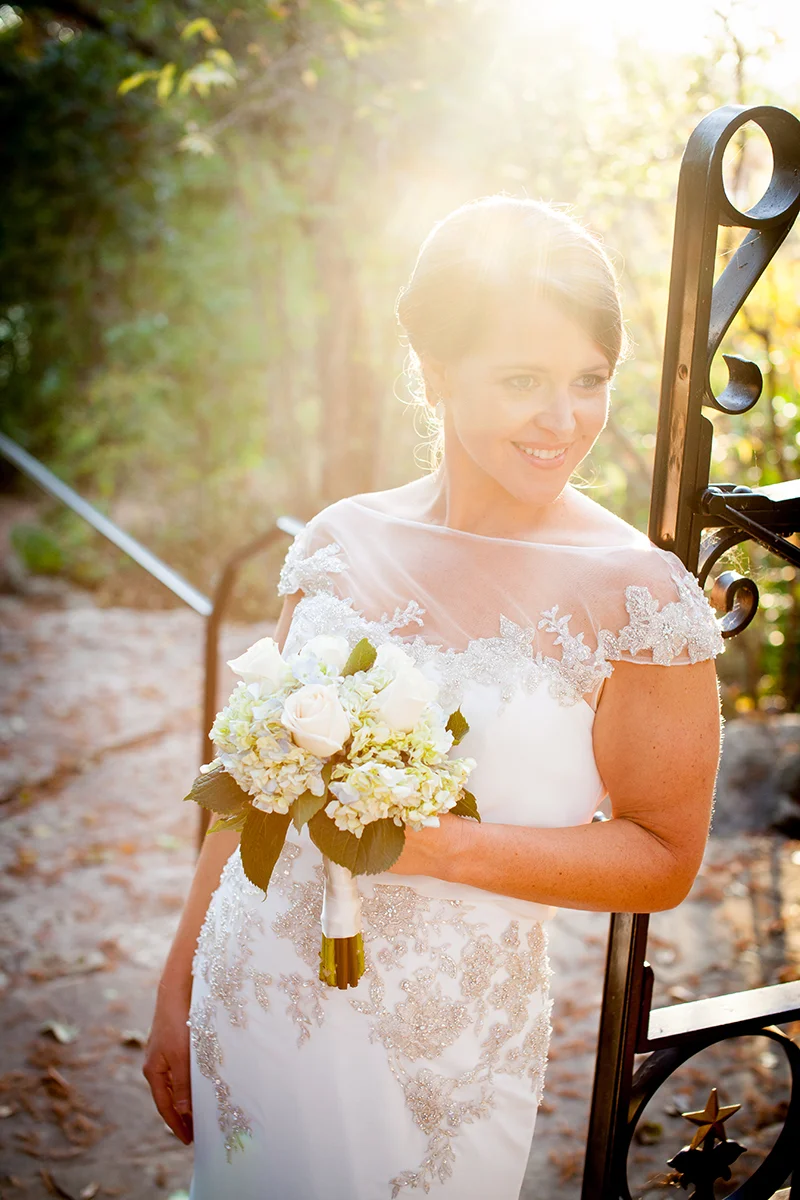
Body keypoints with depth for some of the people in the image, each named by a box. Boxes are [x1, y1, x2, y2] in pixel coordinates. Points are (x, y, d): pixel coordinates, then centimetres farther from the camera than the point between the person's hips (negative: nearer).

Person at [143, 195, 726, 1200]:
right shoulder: (340, 542, -3)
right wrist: (177, 986, 10)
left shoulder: (638, 592, -13)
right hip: (251, 997, 4)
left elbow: (665, 860, -9)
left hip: (439, 1046, -3)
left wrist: (441, 845, -21)